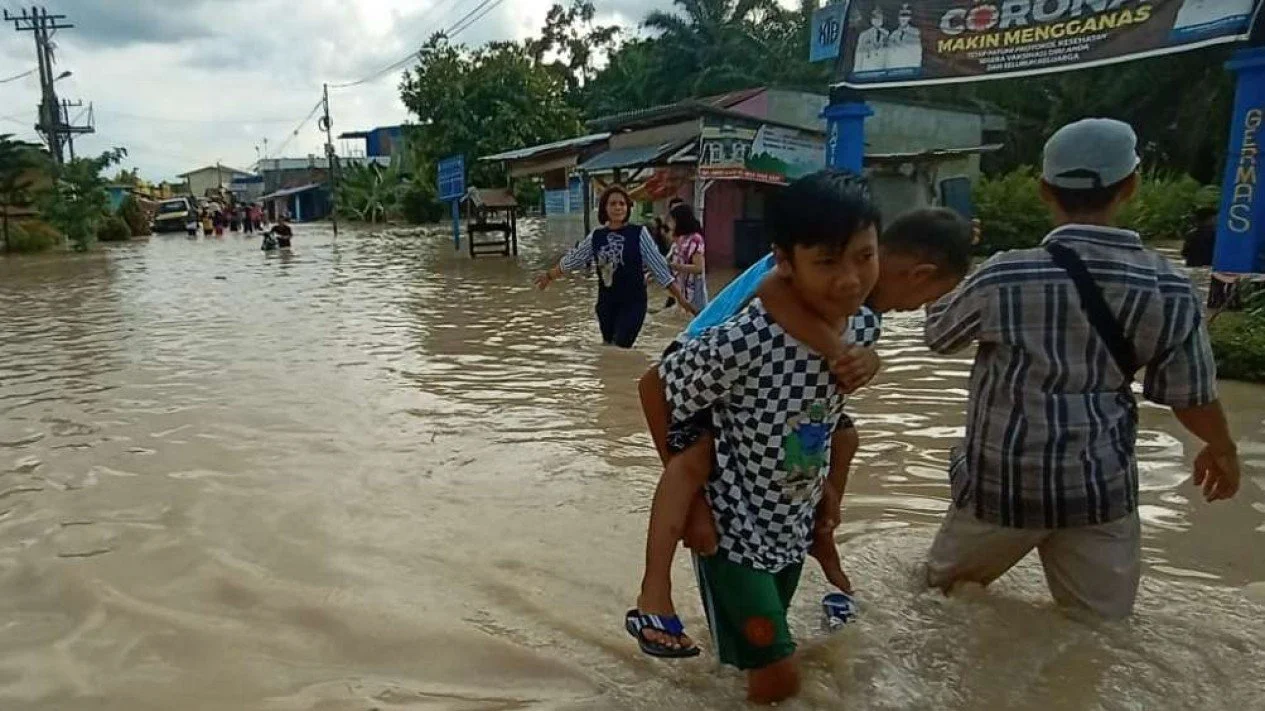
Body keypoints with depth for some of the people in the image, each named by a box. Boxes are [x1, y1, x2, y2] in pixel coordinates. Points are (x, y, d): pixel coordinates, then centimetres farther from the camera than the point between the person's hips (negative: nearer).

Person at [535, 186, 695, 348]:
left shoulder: (638, 233, -7)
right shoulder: (596, 236, 4)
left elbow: (658, 265, -8)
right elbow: (573, 259, 18)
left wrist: (680, 298, -12)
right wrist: (549, 276, 29)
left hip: (633, 302, -5)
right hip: (606, 302, 5)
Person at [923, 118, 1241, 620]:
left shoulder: (1004, 277, -17)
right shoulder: (1170, 289, -8)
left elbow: (938, 335, 2)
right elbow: (1191, 397, 2)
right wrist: (1223, 449, 25)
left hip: (1002, 483, -2)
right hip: (1101, 487, 3)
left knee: (943, 593, 20)